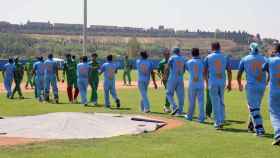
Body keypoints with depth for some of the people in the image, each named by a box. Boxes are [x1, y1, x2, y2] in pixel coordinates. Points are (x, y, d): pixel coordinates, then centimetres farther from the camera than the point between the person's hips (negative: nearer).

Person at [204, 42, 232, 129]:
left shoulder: (208, 57, 1)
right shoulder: (225, 57, 6)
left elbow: (205, 71, 4)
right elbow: (229, 71, 4)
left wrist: (207, 82, 17)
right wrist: (229, 84, 10)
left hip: (213, 82, -3)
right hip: (222, 82, 3)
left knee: (215, 103, 0)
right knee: (221, 101, 17)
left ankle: (218, 122, -2)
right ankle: (222, 120, 17)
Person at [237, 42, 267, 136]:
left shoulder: (245, 59, 4)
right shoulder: (264, 59, 8)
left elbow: (239, 75, 9)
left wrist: (240, 85, 24)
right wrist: (266, 83, 14)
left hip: (251, 86, -3)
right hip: (262, 86, 3)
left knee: (254, 108, -3)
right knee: (256, 107, 18)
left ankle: (259, 129, -14)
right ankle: (251, 127, 28)